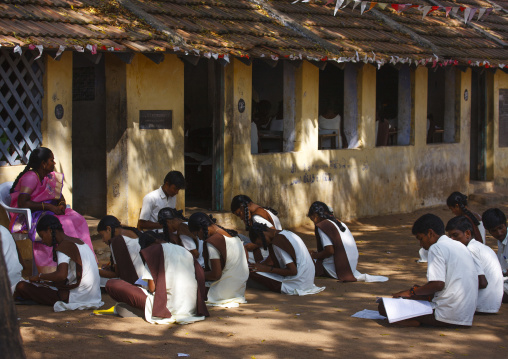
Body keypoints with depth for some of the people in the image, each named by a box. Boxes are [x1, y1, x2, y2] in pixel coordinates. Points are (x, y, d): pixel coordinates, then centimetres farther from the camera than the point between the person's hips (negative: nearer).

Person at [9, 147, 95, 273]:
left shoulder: (50, 177, 13)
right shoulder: (30, 177, -15)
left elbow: (60, 197, 20)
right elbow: (22, 203, -25)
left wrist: (62, 205, -6)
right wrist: (49, 206, -24)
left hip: (45, 213, 9)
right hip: (29, 217, -9)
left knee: (77, 220, -13)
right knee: (64, 224, -31)